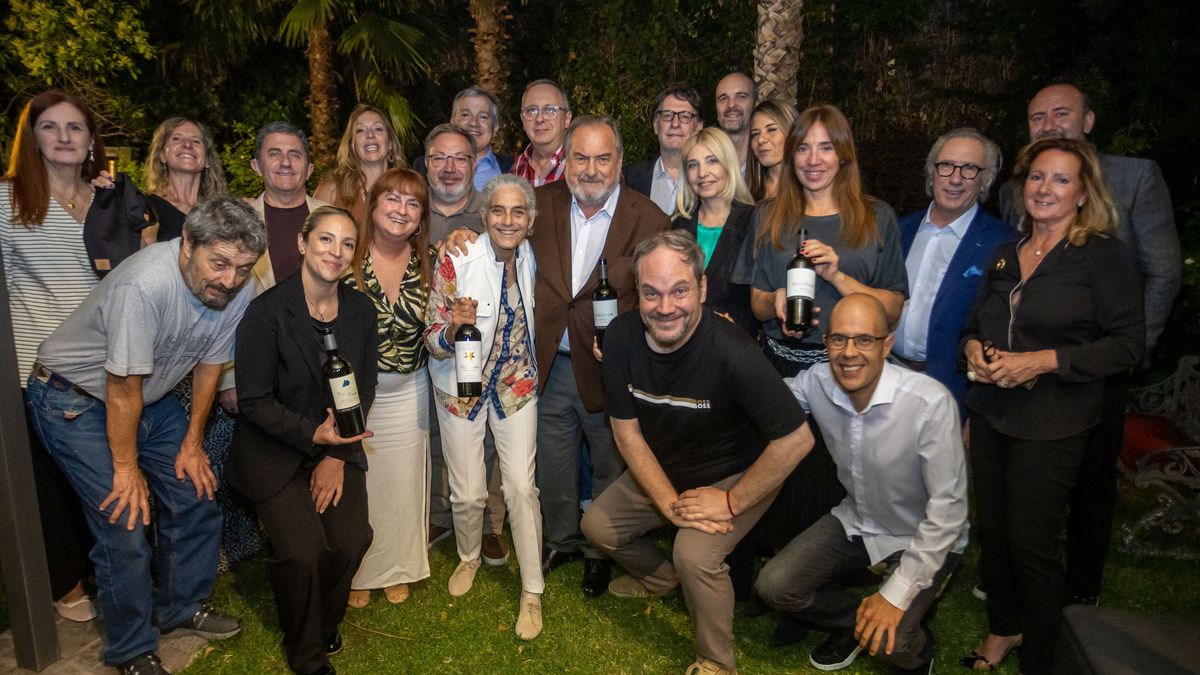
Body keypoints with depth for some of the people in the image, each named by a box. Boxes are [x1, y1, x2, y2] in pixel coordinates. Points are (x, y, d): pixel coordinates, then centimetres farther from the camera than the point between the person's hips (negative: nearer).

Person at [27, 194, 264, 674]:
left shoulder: (238, 292, -15)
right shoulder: (144, 284, -35)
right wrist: (126, 468, -16)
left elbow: (208, 365, 0)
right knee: (124, 522, -9)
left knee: (196, 497, 6)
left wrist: (192, 444, 5)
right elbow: (123, 389, -26)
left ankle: (181, 607, 30)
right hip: (75, 398, -6)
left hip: (152, 395, 6)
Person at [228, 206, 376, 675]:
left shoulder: (361, 311, -3)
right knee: (302, 552, -15)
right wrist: (313, 435, -25)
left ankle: (324, 621, 23)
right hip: (274, 448, -3)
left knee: (351, 541, -12)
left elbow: (364, 390, 4)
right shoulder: (267, 311, -17)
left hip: (338, 445, 4)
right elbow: (254, 400, -14)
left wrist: (336, 456, -4)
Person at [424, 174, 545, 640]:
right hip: (462, 387, -1)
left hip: (516, 386, 2)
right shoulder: (456, 263, -19)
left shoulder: (533, 259, -8)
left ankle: (532, 592, 14)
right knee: (468, 492, 5)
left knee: (521, 487, -4)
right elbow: (433, 341, -13)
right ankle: (469, 558, 38)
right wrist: (454, 326, -35)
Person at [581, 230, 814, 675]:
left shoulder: (732, 352, -35)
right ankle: (661, 578, 39)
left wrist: (731, 503, -20)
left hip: (735, 475, -5)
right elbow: (626, 430, -10)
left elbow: (795, 439, -28)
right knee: (598, 526, 8)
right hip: (660, 469, 6)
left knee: (695, 555, -24)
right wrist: (669, 502, -16)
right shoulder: (621, 337, -20)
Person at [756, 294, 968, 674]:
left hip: (925, 539, -4)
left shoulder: (931, 403, -30)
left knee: (888, 643, -23)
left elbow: (949, 507, -24)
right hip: (856, 521, 5)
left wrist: (897, 593, -24)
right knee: (773, 587, -10)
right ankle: (855, 621, 18)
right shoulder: (816, 383, -16)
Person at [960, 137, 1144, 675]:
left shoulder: (1103, 255, -6)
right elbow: (975, 325, 18)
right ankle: (1003, 627, 35)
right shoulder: (1005, 256, 11)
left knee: (1030, 543, 0)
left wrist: (1042, 361, -19)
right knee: (992, 530, 12)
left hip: (1053, 424, -5)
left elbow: (1128, 344, -10)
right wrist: (973, 348, -4)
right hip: (990, 413, 5)